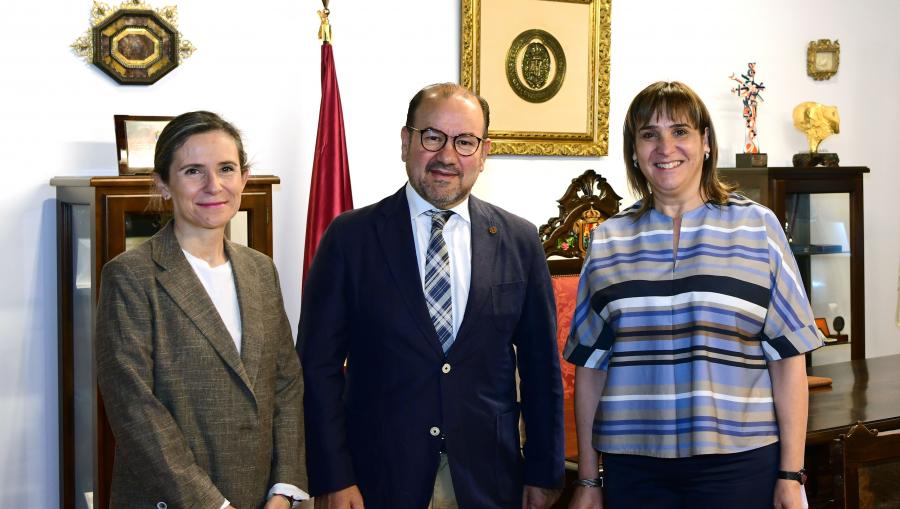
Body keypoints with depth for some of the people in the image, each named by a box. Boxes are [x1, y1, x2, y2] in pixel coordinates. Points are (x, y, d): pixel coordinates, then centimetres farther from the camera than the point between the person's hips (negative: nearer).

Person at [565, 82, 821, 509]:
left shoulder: (757, 226, 1)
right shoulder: (607, 240, 6)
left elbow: (788, 355, -1)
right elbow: (590, 365, 7)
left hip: (737, 463, -1)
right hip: (632, 467, 2)